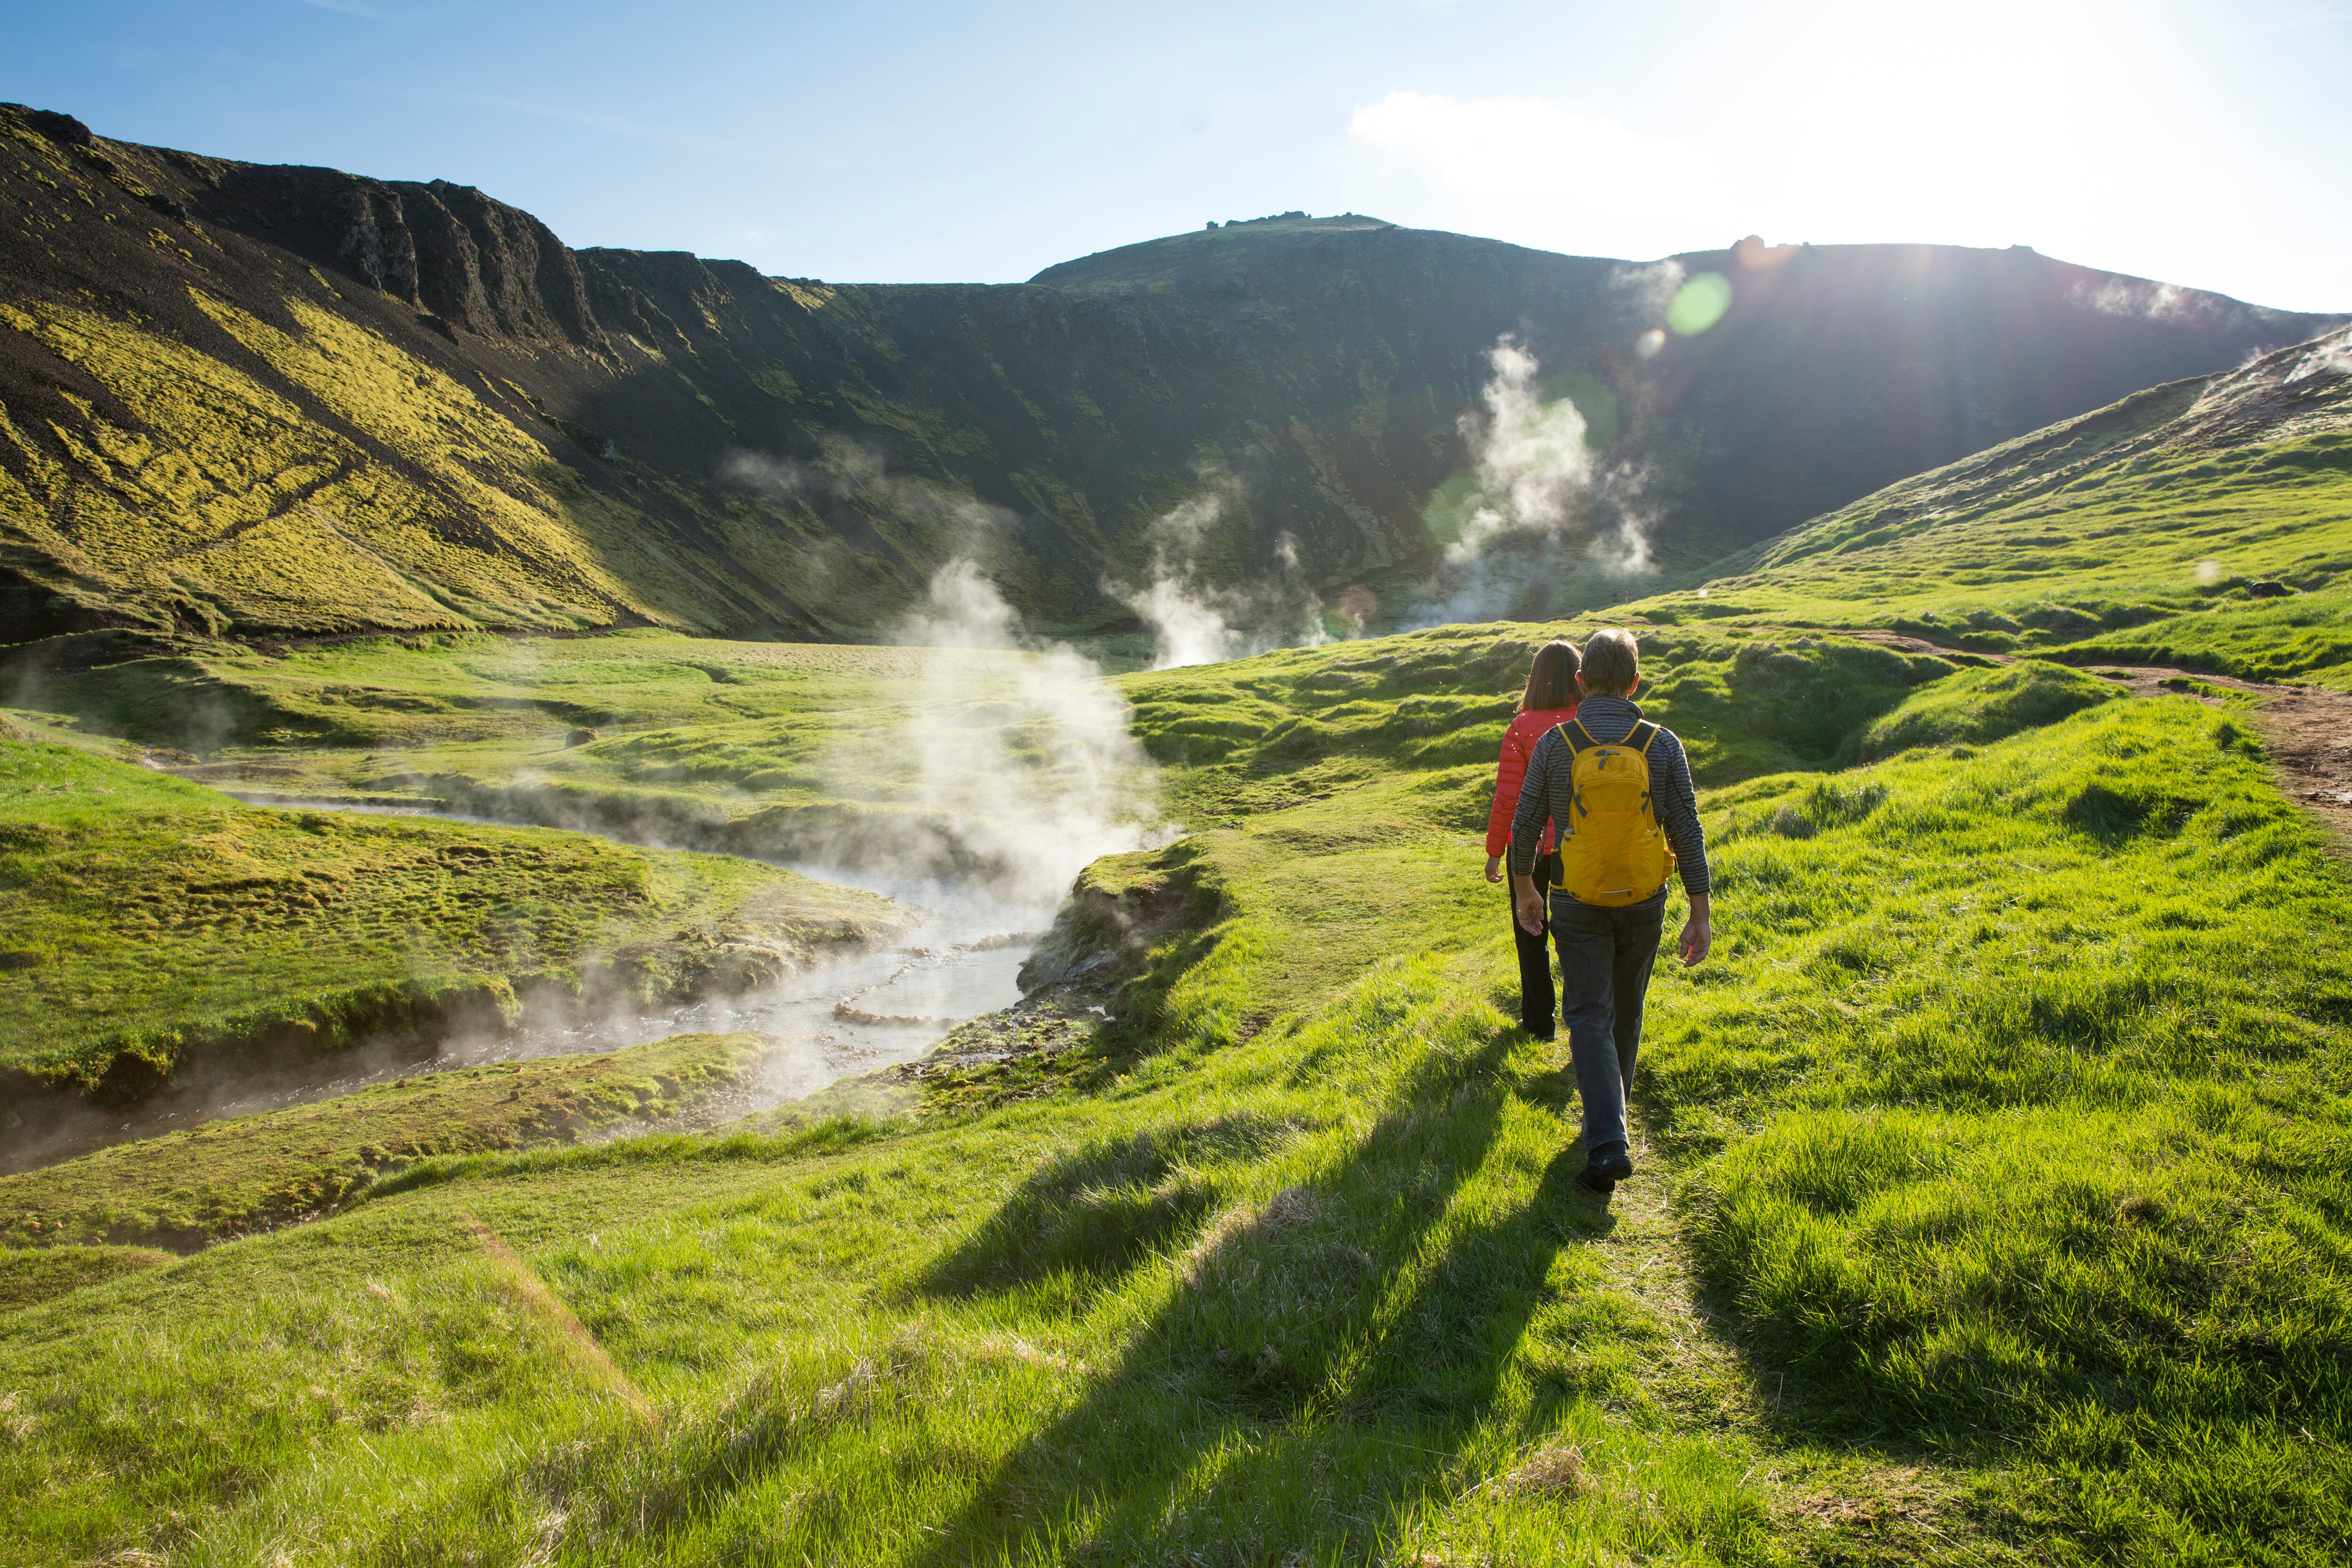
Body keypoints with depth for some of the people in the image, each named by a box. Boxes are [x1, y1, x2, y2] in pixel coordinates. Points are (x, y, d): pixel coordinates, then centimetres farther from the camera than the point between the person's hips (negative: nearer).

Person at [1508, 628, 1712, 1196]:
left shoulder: (1554, 745, -10)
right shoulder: (1662, 745, -9)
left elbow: (1524, 828, -3)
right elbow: (1687, 835, -9)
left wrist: (1524, 890, 13)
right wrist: (1701, 916, -3)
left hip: (1578, 904, -2)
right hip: (1644, 902, 2)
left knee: (1589, 1017, 1)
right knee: (1625, 1008, 21)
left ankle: (1608, 1143, -13)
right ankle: (1608, 1109, 39)